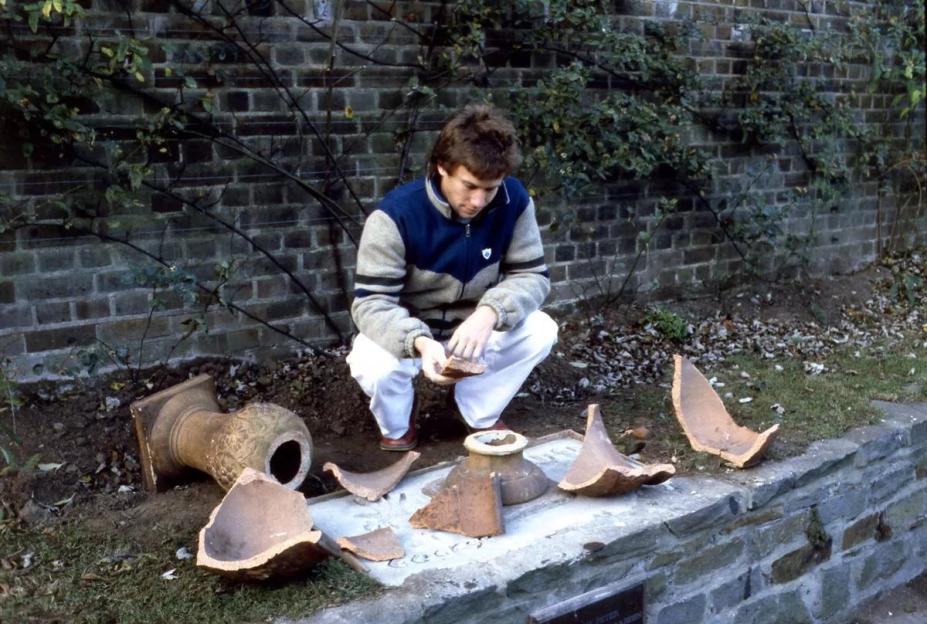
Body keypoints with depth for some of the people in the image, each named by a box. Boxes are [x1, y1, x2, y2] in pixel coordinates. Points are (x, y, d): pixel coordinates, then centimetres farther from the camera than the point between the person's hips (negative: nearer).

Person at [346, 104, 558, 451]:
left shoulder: (514, 202, -18)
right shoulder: (396, 214, -27)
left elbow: (532, 276, -13)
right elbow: (370, 302, -28)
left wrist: (489, 313, -36)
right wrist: (420, 342, -48)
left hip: (473, 326, 3)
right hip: (406, 332, -3)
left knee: (541, 331, -22)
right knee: (373, 365, -34)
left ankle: (478, 412, 5)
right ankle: (397, 425, 4)